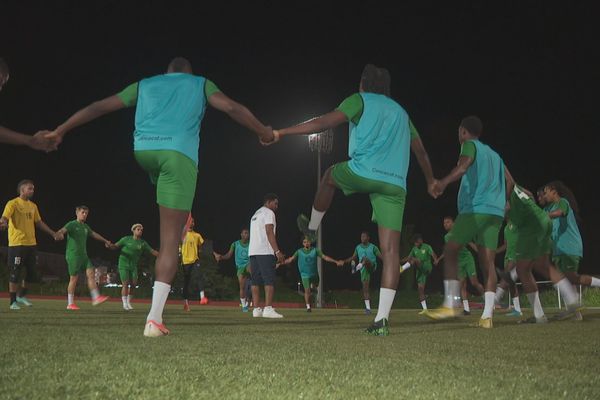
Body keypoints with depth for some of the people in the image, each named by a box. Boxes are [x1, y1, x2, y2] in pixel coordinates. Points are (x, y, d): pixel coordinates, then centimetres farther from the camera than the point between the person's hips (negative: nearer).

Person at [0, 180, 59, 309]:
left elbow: (39, 222, 24)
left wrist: (53, 233, 23)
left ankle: (22, 295, 27)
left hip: (31, 244, 7)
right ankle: (13, 302, 5)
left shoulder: (33, 206, 16)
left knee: (31, 273, 8)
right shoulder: (13, 203, -5)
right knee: (15, 274, -3)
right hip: (17, 244, -7)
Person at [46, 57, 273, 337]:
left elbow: (98, 107, 25)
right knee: (169, 241, -4)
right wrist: (264, 133, 23)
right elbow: (232, 108, 10)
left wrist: (60, 131, 31)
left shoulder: (145, 84, 28)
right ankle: (154, 319, -11)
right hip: (179, 154, -3)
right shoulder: (200, 83, 23)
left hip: (143, 150, 3)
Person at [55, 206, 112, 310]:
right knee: (74, 278, -5)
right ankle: (70, 304, 1)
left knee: (91, 274, -6)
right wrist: (59, 234, -49)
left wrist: (105, 241, 46)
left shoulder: (85, 227, 16)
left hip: (83, 255, 7)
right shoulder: (72, 224, -6)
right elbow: (62, 230, -25)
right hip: (73, 255, -7)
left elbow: (94, 234, 34)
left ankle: (96, 297, -9)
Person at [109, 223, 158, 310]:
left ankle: (129, 302, 15)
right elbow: (116, 246, -4)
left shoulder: (143, 243, 3)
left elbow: (152, 251, 4)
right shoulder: (126, 239, -4)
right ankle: (124, 304, -1)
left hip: (133, 266, 4)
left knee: (133, 284, -2)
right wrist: (110, 246, -26)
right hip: (123, 264, -4)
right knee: (125, 284, -11)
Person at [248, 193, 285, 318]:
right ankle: (268, 309, -16)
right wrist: (277, 251, -17)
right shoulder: (268, 213, -1)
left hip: (252, 251, 9)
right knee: (269, 281, -9)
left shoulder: (255, 214, 26)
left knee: (256, 281, 6)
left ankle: (256, 309, 4)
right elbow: (269, 232, -12)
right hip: (265, 252, -9)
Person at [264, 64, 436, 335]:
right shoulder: (401, 112, 29)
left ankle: (312, 227, 48)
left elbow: (326, 122, -3)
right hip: (395, 184, 4)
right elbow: (420, 151, 33)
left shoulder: (360, 100, 11)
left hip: (362, 173, -4)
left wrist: (281, 133, -2)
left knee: (330, 176, 32)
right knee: (390, 249, -4)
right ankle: (382, 318, -13)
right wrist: (430, 181, 49)